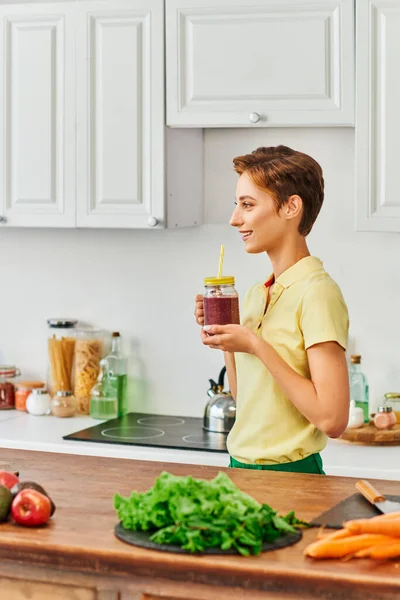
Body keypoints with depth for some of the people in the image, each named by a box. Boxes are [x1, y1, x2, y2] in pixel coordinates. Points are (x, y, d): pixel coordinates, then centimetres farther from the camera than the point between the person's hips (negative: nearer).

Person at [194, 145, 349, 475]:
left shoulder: (317, 292, -17)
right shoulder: (257, 294, 7)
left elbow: (332, 419, -23)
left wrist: (256, 346, -20)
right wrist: (225, 339, 2)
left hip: (288, 473, -7)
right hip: (242, 467, 7)